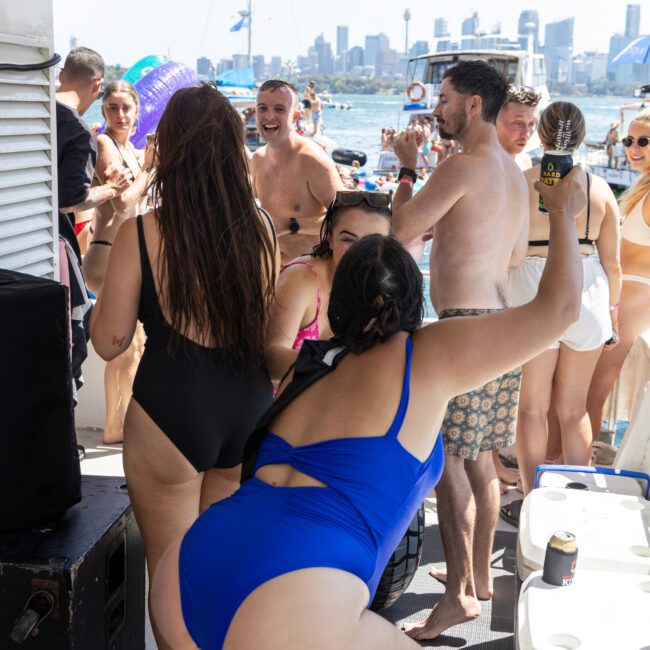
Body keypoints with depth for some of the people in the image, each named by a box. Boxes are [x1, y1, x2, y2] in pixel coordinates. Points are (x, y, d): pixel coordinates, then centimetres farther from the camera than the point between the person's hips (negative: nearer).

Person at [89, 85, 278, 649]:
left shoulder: (141, 233, -13)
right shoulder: (259, 230, -3)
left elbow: (109, 341, -7)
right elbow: (270, 330, 8)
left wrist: (105, 290, 9)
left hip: (171, 408, -4)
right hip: (250, 405, 5)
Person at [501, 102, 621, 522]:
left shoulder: (520, 183, -8)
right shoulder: (600, 189, 0)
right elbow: (613, 263, 4)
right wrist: (612, 308, 18)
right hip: (588, 296, 3)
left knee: (532, 408, 9)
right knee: (574, 408, 15)